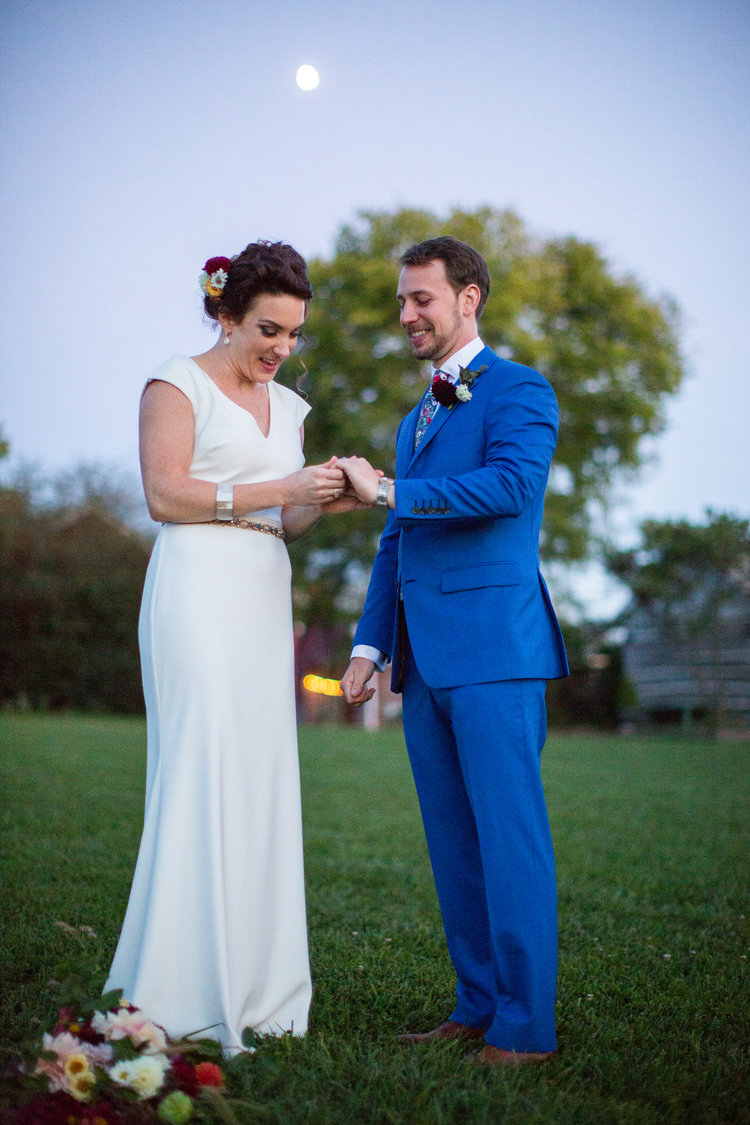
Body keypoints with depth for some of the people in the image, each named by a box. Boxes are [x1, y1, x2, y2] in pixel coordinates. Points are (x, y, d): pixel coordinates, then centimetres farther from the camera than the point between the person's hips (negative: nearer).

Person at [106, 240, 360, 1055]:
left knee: (262, 782, 3)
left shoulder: (287, 405, 20)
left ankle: (253, 988, 8)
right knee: (203, 773, -12)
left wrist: (326, 501, -2)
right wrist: (280, 488, -14)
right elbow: (165, 494, -10)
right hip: (198, 591, -7)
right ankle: (184, 995, -6)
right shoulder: (178, 383, 1)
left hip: (264, 598, 7)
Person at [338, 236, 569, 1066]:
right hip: (425, 661, 8)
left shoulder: (519, 392, -1)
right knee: (452, 844, 10)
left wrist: (388, 491, -15)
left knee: (510, 838, -5)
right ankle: (477, 1006, 19)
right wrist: (369, 645, 14)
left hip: (494, 651, -8)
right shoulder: (414, 419, 24)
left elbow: (510, 485, -20)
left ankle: (526, 1026, 1)